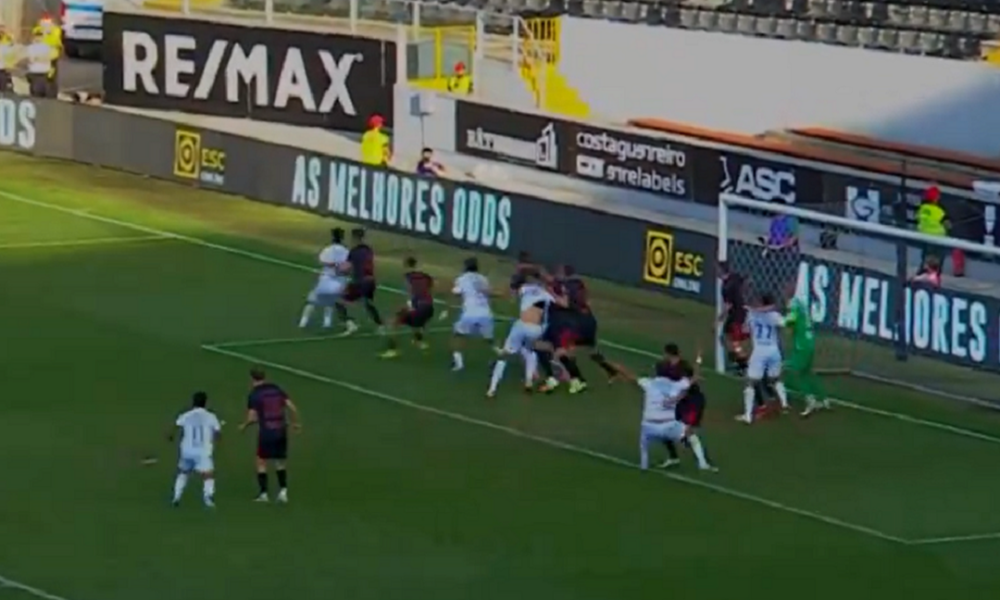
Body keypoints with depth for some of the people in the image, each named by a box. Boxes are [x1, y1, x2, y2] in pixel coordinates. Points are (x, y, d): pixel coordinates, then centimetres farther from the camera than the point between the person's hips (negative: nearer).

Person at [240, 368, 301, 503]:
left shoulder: (254, 395, -6)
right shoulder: (277, 390, 7)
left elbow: (252, 418, -11)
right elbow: (292, 408, 3)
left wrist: (244, 426, 10)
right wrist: (296, 423, 18)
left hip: (266, 432, -4)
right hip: (281, 431, 4)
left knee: (261, 462, 11)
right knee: (280, 463, 17)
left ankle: (263, 493, 9)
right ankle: (283, 490, 5)